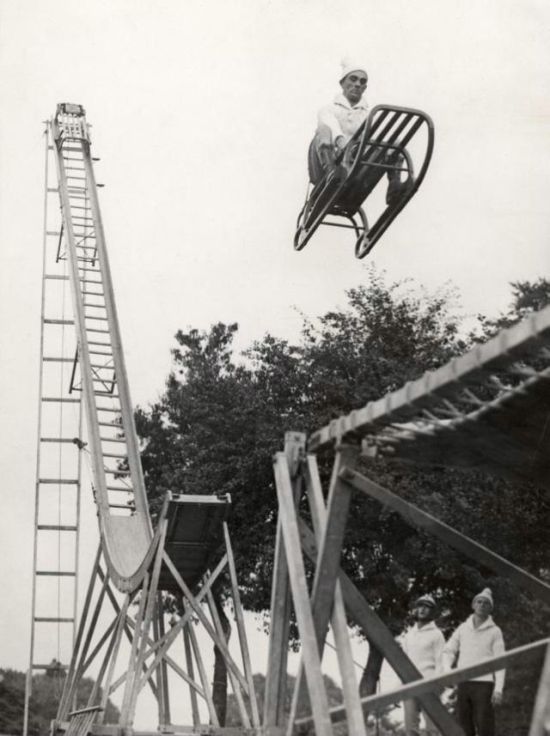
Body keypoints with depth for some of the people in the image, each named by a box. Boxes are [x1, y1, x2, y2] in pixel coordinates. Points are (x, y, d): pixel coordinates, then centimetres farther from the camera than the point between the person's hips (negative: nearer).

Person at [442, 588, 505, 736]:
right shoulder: (463, 628, 12)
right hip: (463, 683, 4)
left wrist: (498, 689, -12)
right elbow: (449, 650, 15)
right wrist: (447, 668, -5)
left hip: (484, 683, -4)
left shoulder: (494, 631, 2)